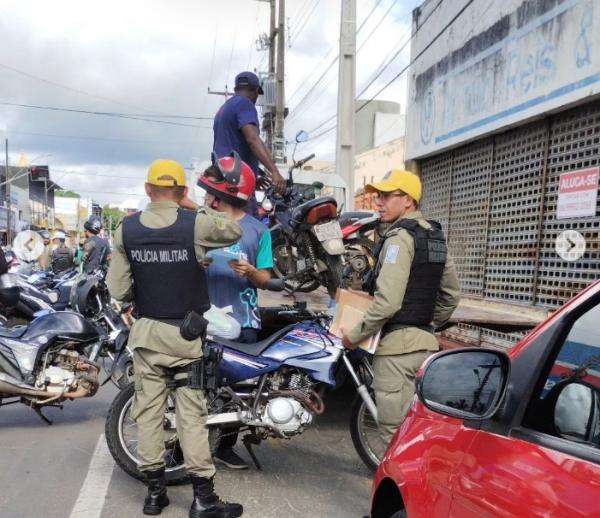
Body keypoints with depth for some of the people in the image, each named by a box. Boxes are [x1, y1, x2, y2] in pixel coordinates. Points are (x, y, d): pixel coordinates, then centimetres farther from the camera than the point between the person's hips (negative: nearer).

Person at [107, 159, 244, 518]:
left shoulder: (127, 229, -4)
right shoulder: (196, 224, -12)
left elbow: (118, 289, -3)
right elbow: (235, 232, 7)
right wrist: (196, 208, 8)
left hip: (146, 331, 3)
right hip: (186, 333, -2)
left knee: (148, 410, 11)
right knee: (191, 413, 3)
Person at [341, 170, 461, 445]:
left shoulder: (399, 237, -15)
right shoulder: (434, 235, 13)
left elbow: (387, 301, -22)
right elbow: (452, 294, 18)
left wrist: (355, 335, -12)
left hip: (397, 343, -9)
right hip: (424, 341, 9)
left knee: (395, 430, -1)